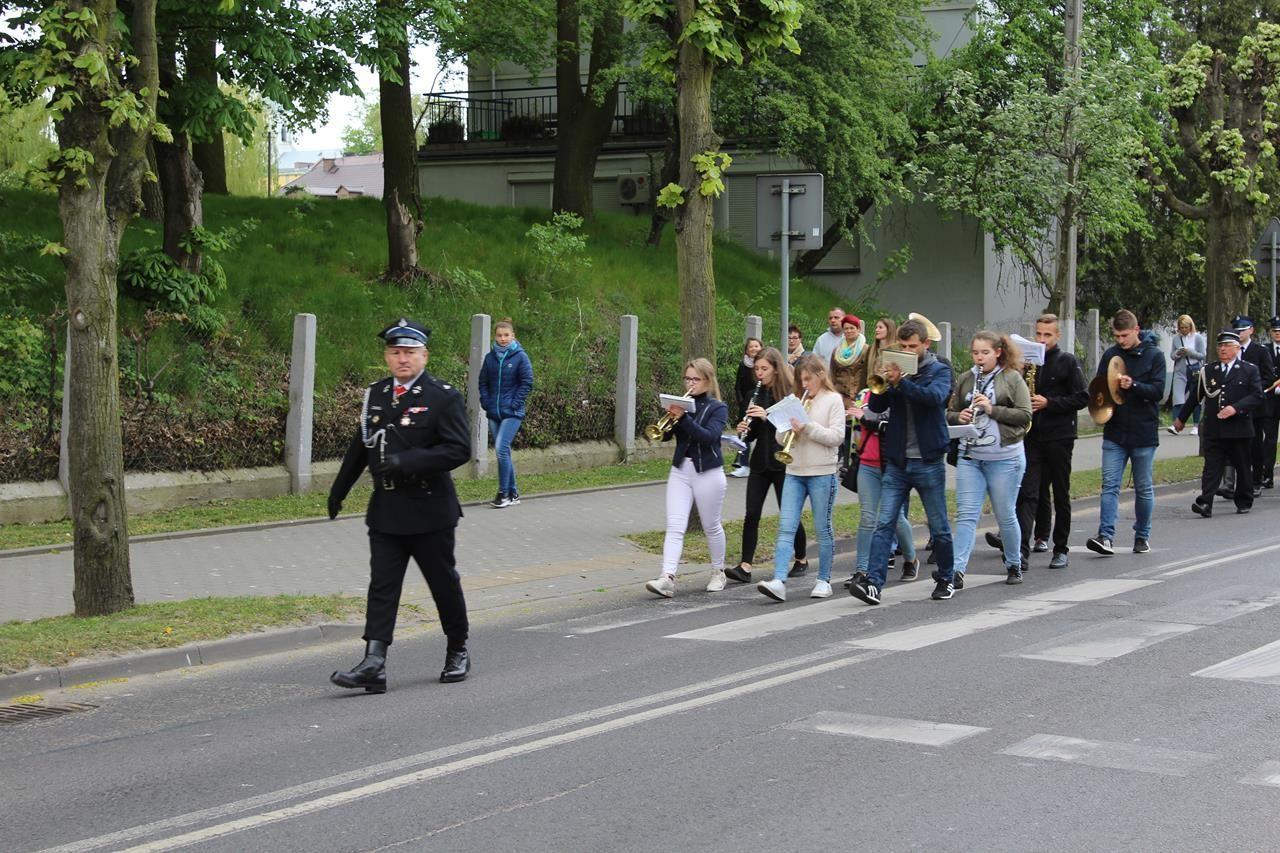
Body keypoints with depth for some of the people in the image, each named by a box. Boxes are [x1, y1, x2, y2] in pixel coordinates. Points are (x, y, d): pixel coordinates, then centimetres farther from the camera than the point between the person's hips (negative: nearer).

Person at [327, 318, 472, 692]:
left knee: (444, 583, 9)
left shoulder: (444, 397, -9)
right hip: (385, 511, 4)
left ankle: (458, 651, 28)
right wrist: (339, 490, 25)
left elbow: (459, 449, -17)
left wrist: (407, 461, -26)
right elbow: (360, 445, 20)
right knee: (382, 587, -3)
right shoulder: (374, 395, 9)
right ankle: (373, 665, -9)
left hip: (430, 511, -4)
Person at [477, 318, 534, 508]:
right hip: (494, 413, 5)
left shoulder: (520, 357, -5)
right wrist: (486, 403, 3)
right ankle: (513, 493, 19)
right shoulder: (490, 357, 7)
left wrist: (515, 404, -10)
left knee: (501, 449, -16)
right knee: (503, 452, 9)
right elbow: (483, 382, 14)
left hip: (512, 413, -5)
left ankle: (503, 493, -11)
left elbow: (527, 383, -5)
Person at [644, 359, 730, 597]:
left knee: (711, 526, 10)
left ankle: (718, 572, 29)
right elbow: (664, 435, 2)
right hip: (680, 471, 3)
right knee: (675, 527, -8)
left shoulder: (717, 408, -3)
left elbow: (709, 436, -21)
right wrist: (669, 417, -17)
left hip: (708, 472, -3)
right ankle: (667, 578, -18)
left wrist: (683, 417, -29)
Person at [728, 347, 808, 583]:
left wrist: (767, 416, -25)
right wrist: (744, 430, -7)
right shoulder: (758, 394, 10)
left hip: (782, 462, -5)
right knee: (751, 514, -4)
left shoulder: (790, 393, -7)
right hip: (760, 461, 5)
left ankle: (801, 561, 24)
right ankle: (745, 566, -6)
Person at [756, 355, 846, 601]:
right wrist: (790, 428, -8)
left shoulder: (833, 400, -1)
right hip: (794, 472, 4)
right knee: (786, 527, -6)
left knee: (823, 529, 4)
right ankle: (779, 581, -13)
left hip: (822, 473, -4)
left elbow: (836, 437, -11)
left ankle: (824, 580, 16)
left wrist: (808, 427, -18)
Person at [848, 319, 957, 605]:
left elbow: (935, 396, -22)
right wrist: (884, 383, -19)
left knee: (939, 526, 9)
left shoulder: (939, 370, -1)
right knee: (885, 523, -7)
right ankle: (872, 582, -14)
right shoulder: (897, 369, 8)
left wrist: (901, 382, -31)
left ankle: (945, 578, 26)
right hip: (896, 460, 2)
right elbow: (875, 406, -1)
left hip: (928, 461, -2)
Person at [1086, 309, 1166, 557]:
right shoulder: (1110, 355, 6)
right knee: (1110, 485, -6)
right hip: (1114, 432, 2)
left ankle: (1142, 536, 20)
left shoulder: (1154, 355, -3)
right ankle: (1106, 536, -10)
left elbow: (1158, 391, -9)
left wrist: (1133, 385, -25)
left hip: (1143, 433, -2)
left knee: (1143, 488, 8)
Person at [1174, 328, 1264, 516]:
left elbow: (1257, 397, -6)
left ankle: (1244, 502, 24)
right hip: (1213, 430, 1)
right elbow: (1194, 396, 19)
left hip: (1239, 430, -1)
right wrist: (1181, 418, 23)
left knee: (1243, 468, 10)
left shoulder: (1250, 371, 3)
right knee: (1211, 467, -8)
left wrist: (1235, 408, -20)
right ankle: (1205, 503, -16)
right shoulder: (1208, 371, 11)